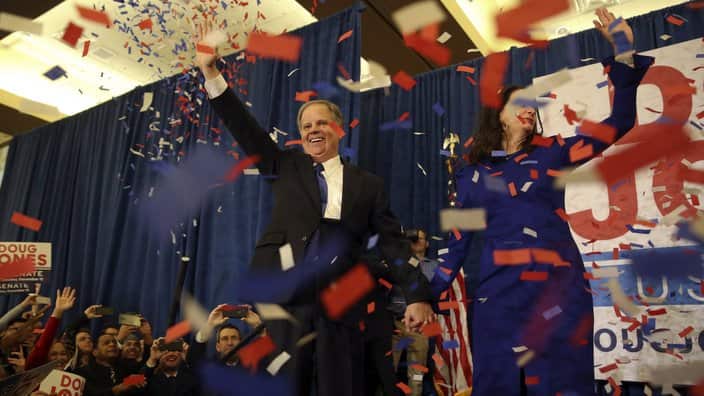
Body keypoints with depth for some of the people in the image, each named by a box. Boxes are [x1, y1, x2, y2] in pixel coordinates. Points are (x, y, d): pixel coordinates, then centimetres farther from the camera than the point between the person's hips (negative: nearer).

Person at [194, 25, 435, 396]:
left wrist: (417, 296, -4)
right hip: (285, 296, 1)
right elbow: (245, 128, 7)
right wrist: (211, 73, 0)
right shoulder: (286, 167, 13)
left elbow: (392, 242, 4)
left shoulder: (367, 184, 8)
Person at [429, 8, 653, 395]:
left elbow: (619, 123, 5)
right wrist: (428, 297, 9)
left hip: (559, 287, 0)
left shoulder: (551, 154, 9)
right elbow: (458, 242, 11)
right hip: (499, 292, 0)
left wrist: (624, 53, -1)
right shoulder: (472, 175, 10)